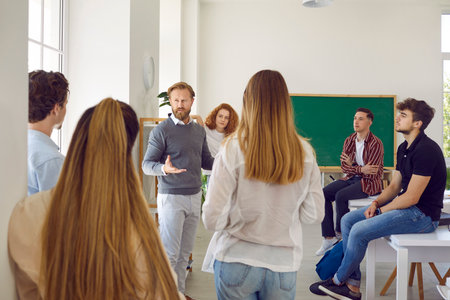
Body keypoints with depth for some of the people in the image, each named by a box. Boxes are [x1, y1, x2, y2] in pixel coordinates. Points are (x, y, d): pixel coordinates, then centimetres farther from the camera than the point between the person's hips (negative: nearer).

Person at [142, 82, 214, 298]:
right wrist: (164, 169, -28)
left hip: (194, 197, 6)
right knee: (170, 253, -4)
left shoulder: (199, 130, 10)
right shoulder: (161, 130, -7)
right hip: (171, 197, -5)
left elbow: (206, 161, 17)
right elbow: (147, 164, -8)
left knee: (185, 252, 12)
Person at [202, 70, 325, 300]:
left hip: (236, 262, -2)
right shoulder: (304, 153, -7)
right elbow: (314, 214, 0)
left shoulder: (233, 149, -15)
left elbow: (212, 219, -14)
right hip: (284, 264, 2)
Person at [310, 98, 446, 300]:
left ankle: (339, 281, 4)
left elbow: (412, 197, -22)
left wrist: (380, 210, -11)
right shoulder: (404, 148, 11)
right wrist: (376, 203, -4)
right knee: (348, 220, 1)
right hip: (406, 206, 10)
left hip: (423, 214, -10)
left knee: (360, 230, -20)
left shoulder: (426, 150, -21)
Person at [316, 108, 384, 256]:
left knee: (341, 196, -29)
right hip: (351, 178, 7)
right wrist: (361, 169, -16)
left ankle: (340, 233, -5)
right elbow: (344, 166, 0)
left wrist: (353, 166, -8)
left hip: (369, 182, -6)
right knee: (324, 193, -16)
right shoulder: (349, 141, 7)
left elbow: (371, 173, -18)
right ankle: (328, 237, -15)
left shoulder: (375, 144, -13)